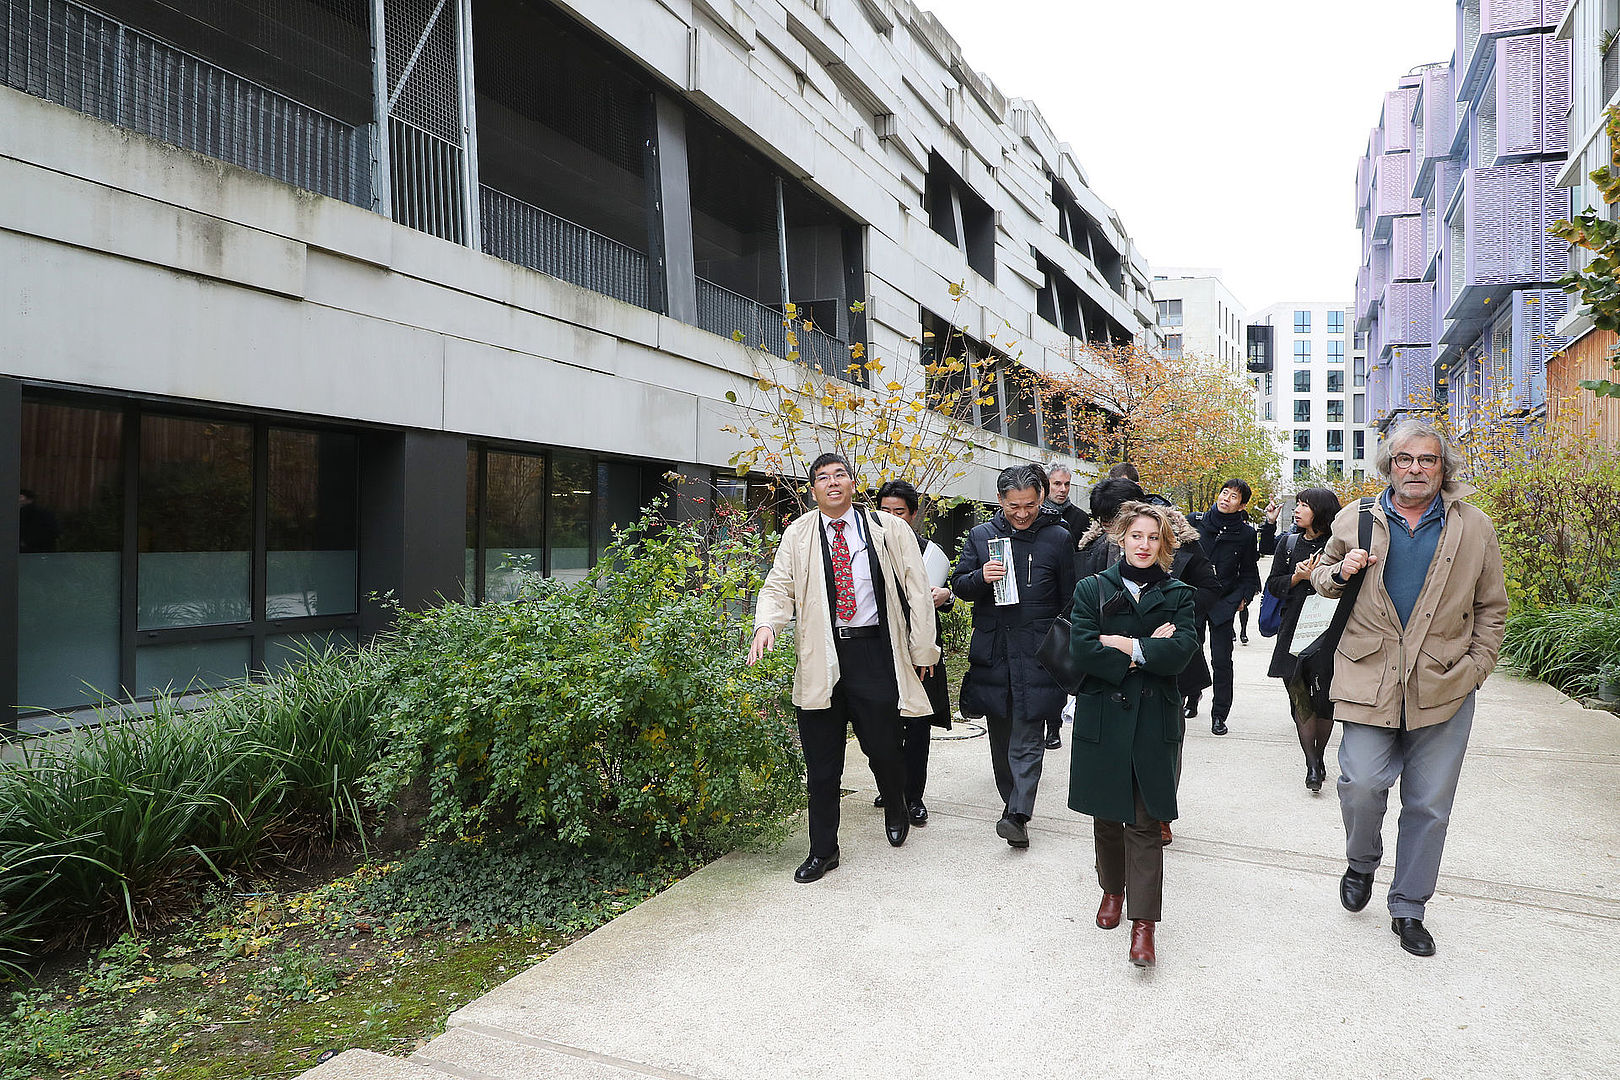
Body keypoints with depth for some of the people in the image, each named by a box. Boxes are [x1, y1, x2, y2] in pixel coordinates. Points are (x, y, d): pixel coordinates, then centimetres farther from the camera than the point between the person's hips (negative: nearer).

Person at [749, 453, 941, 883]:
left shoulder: (890, 530, 3)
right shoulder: (798, 535, 8)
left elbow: (917, 591, 5)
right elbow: (779, 586, 3)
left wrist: (921, 651, 3)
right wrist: (766, 624, -18)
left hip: (875, 653, -1)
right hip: (820, 658, 1)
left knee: (884, 747, 5)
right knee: (821, 763, 7)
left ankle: (895, 808, 40)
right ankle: (823, 851, 23)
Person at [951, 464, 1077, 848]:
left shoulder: (1058, 538, 2)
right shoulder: (980, 536, 7)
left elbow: (1069, 599, 6)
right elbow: (959, 586, 9)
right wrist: (981, 577, -13)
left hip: (1036, 653, -3)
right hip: (991, 651, 3)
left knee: (1028, 735, -7)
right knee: (999, 732, 11)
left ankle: (1018, 814, -9)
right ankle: (1011, 799, 26)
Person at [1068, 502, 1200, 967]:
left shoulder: (1178, 595, 6)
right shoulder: (1092, 589, 4)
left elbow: (1181, 652, -11)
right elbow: (1082, 650, -11)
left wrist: (1121, 643, -13)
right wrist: (1148, 652, -12)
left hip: (1154, 720, -1)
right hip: (1102, 716, 1)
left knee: (1145, 821, -2)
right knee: (1106, 814, 12)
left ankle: (1143, 922, 3)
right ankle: (1112, 889, 35)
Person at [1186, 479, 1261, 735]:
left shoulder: (1246, 533, -1)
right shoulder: (1196, 522, 0)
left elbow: (1249, 574, 10)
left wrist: (1243, 597, -3)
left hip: (1223, 604, -1)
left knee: (1221, 660, -2)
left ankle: (1219, 714, 10)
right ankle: (1190, 701, 27)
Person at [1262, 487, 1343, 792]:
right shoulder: (1288, 543, 9)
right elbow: (1272, 585, 10)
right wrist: (1296, 577, -7)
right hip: (1293, 631, 3)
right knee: (1300, 697, -1)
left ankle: (1319, 756, 23)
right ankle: (1312, 765, 5)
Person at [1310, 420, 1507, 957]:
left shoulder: (1475, 528, 6)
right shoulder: (1355, 521, 4)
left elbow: (1491, 607, 12)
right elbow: (1322, 573, 18)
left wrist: (1476, 667, 2)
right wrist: (1340, 574, -6)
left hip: (1443, 686, 1)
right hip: (1369, 679, -1)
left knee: (1429, 804, 7)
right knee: (1361, 783, -12)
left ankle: (1408, 908, 25)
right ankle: (1362, 863, 21)